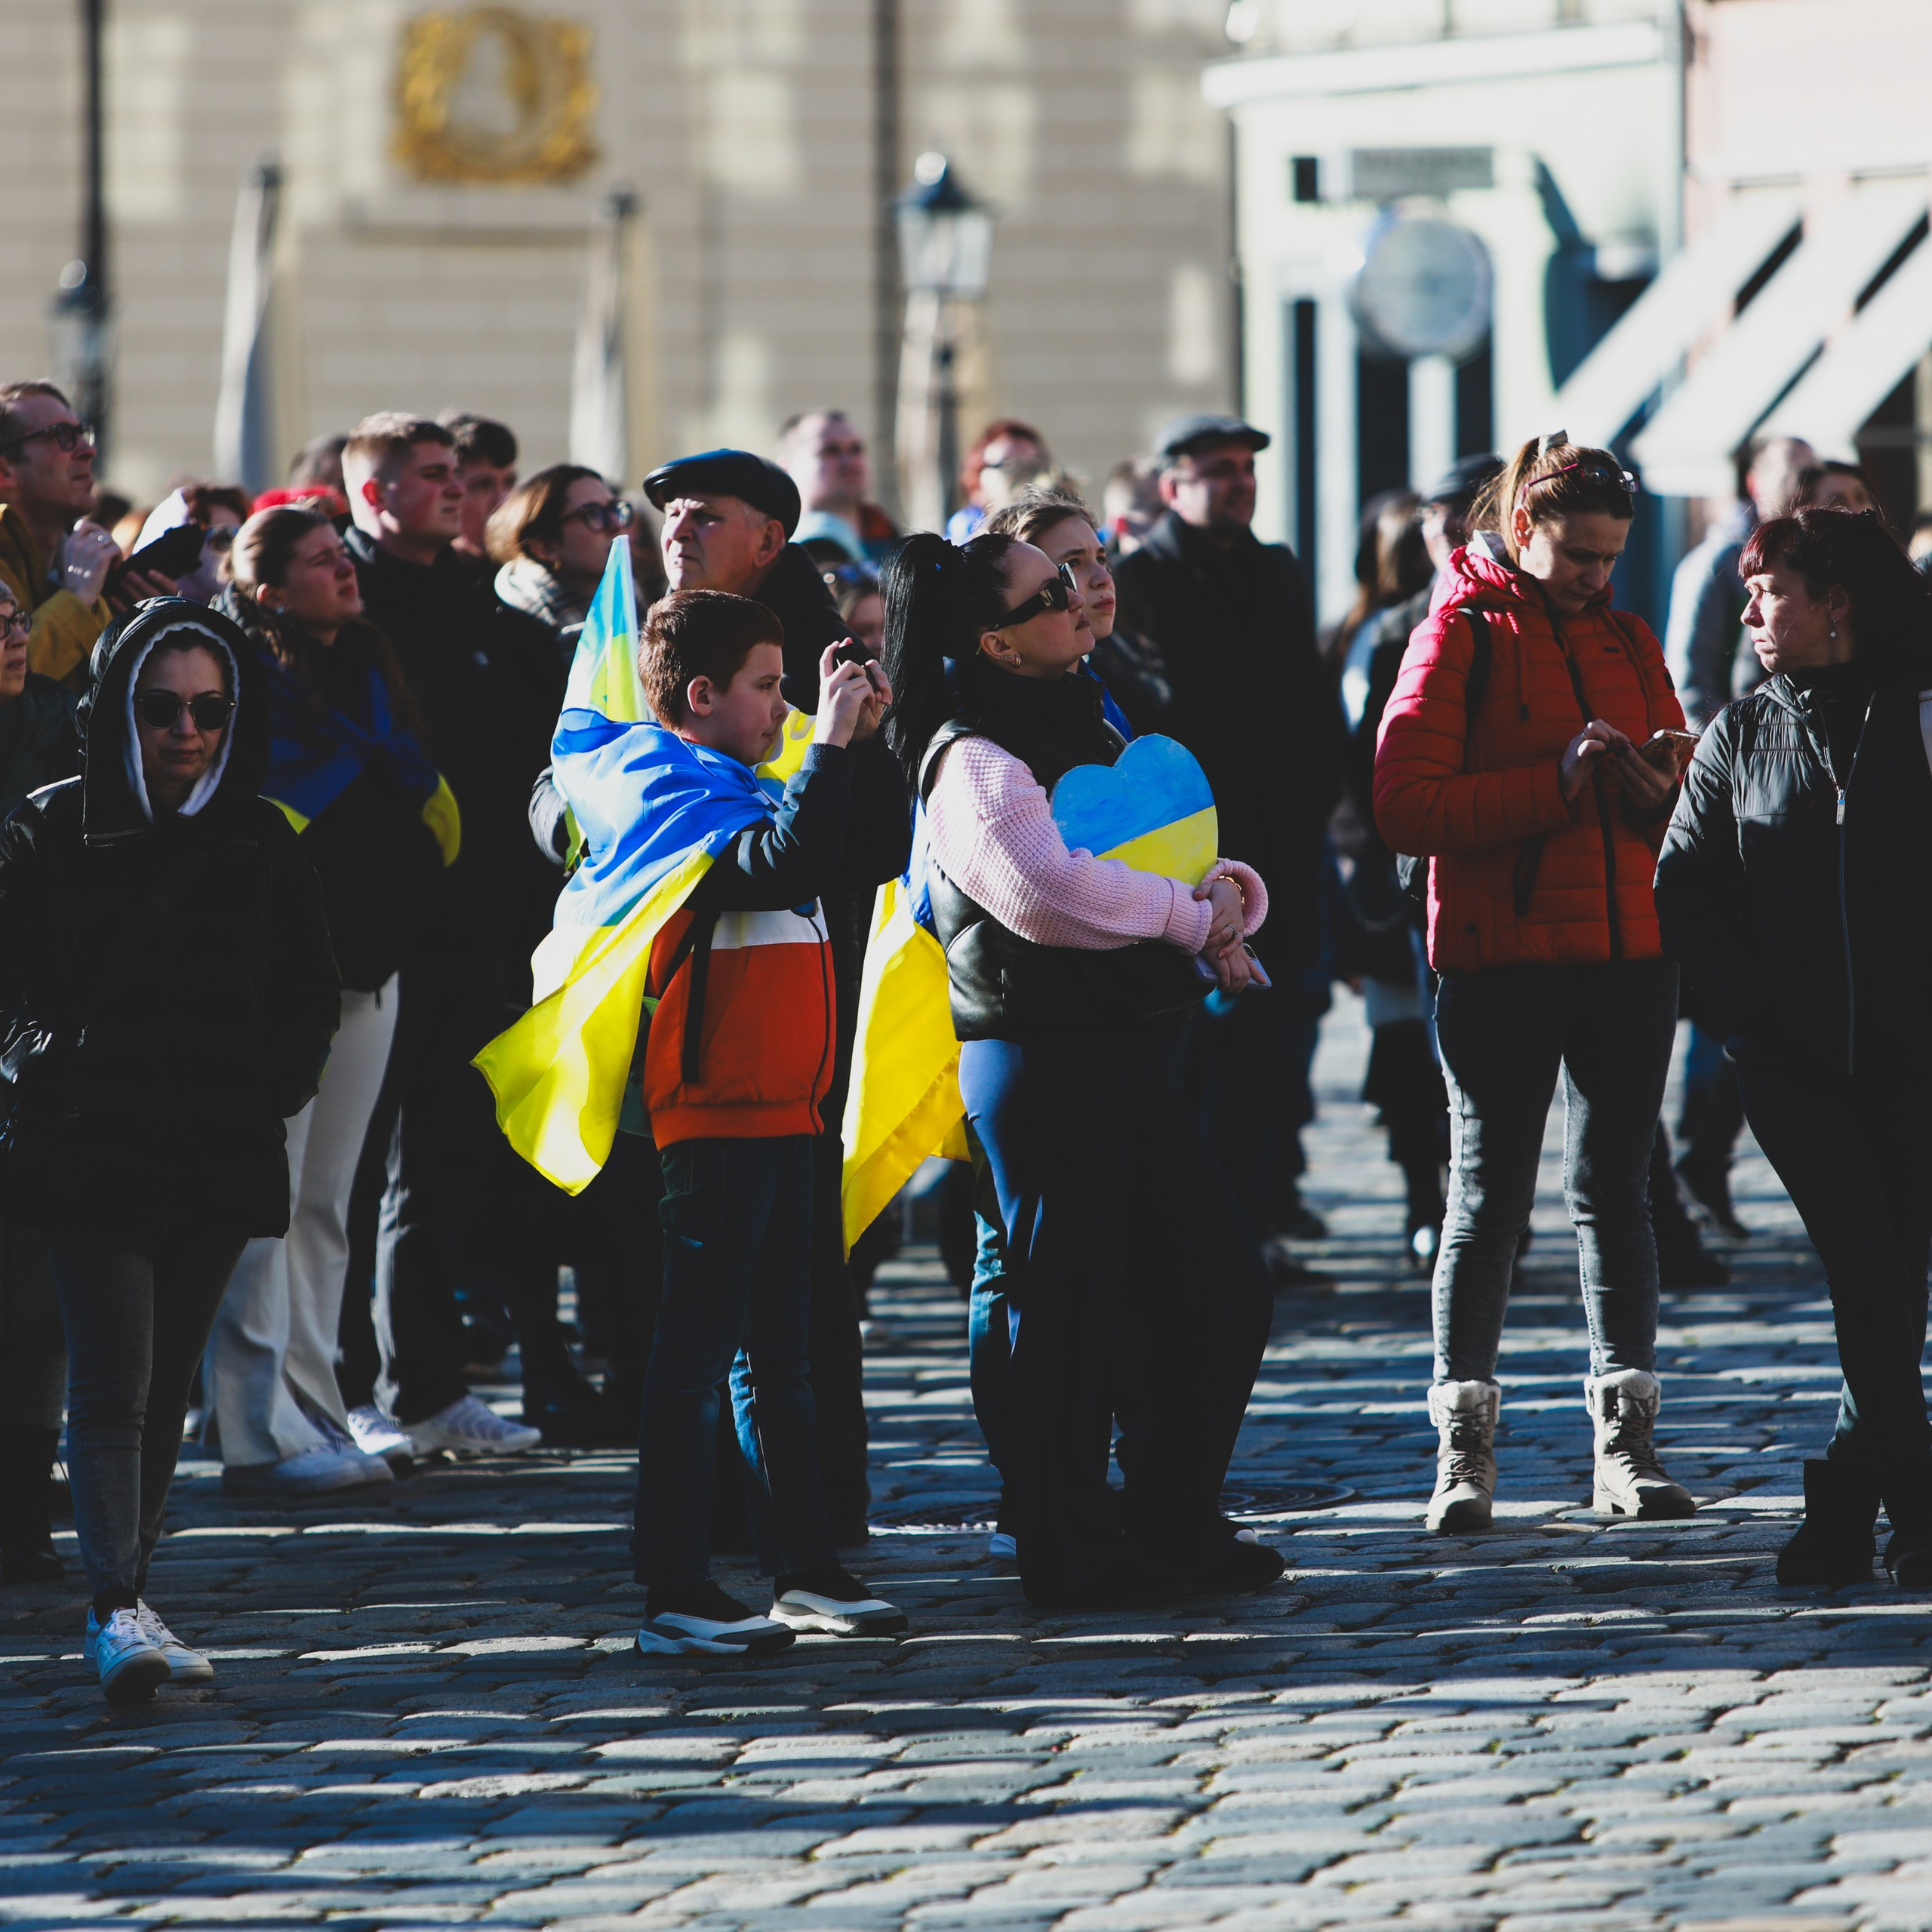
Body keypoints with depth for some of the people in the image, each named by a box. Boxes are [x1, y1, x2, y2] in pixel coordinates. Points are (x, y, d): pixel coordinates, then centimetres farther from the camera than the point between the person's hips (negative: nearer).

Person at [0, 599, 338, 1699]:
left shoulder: (264, 845, 8)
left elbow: (310, 995, 19)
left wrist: (284, 1085, 7)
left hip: (223, 1153, 3)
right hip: (92, 1145, -3)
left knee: (168, 1384, 8)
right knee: (113, 1378, -14)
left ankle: (125, 1602, 17)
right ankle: (120, 1610, -21)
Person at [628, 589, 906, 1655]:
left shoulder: (740, 788, 17)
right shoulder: (677, 794, -12)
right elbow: (782, 864, -28)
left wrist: (867, 734, 12)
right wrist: (831, 740, -22)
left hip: (781, 1108, 10)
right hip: (715, 1111, -10)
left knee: (779, 1351, 14)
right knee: (698, 1348, -8)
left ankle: (804, 1569, 21)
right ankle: (675, 1594, -7)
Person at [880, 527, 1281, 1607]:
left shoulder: (1088, 727, 19)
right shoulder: (973, 758, -11)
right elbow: (1047, 889, -27)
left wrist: (1226, 890, -3)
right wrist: (1191, 915, -17)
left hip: (1133, 1047, 9)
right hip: (1043, 1057, -9)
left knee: (1221, 1288, 10)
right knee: (1068, 1312, -3)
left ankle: (1174, 1526, 21)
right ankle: (1073, 1548, 6)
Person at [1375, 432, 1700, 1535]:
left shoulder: (1626, 640, 14)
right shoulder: (1462, 635, -2)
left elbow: (1678, 811, 17)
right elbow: (1407, 805, -13)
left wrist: (1662, 783, -7)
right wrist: (1558, 782, -20)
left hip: (1630, 949, 5)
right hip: (1501, 957, -5)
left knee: (1616, 1192, 6)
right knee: (1490, 1199, -3)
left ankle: (1627, 1444, 9)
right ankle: (1465, 1451, 0)